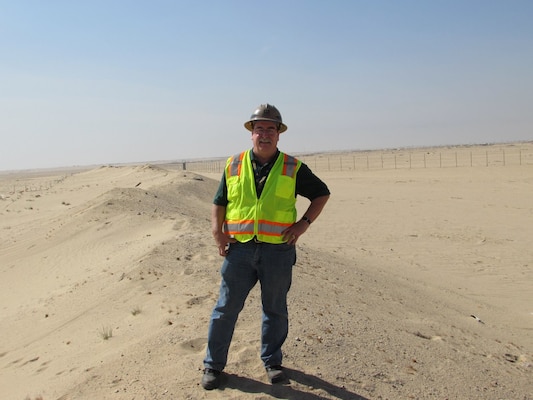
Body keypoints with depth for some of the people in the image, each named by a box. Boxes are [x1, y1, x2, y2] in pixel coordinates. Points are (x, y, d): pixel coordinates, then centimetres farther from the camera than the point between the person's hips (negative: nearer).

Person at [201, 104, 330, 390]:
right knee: (226, 307, 4)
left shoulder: (292, 168, 3)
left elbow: (321, 193, 12)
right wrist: (217, 232, -4)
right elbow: (219, 203, 12)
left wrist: (304, 223, 0)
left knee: (275, 309, 12)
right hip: (239, 249, 0)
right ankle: (213, 365, 19)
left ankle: (272, 362, 30)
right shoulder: (234, 165, 5)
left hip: (278, 250, 0)